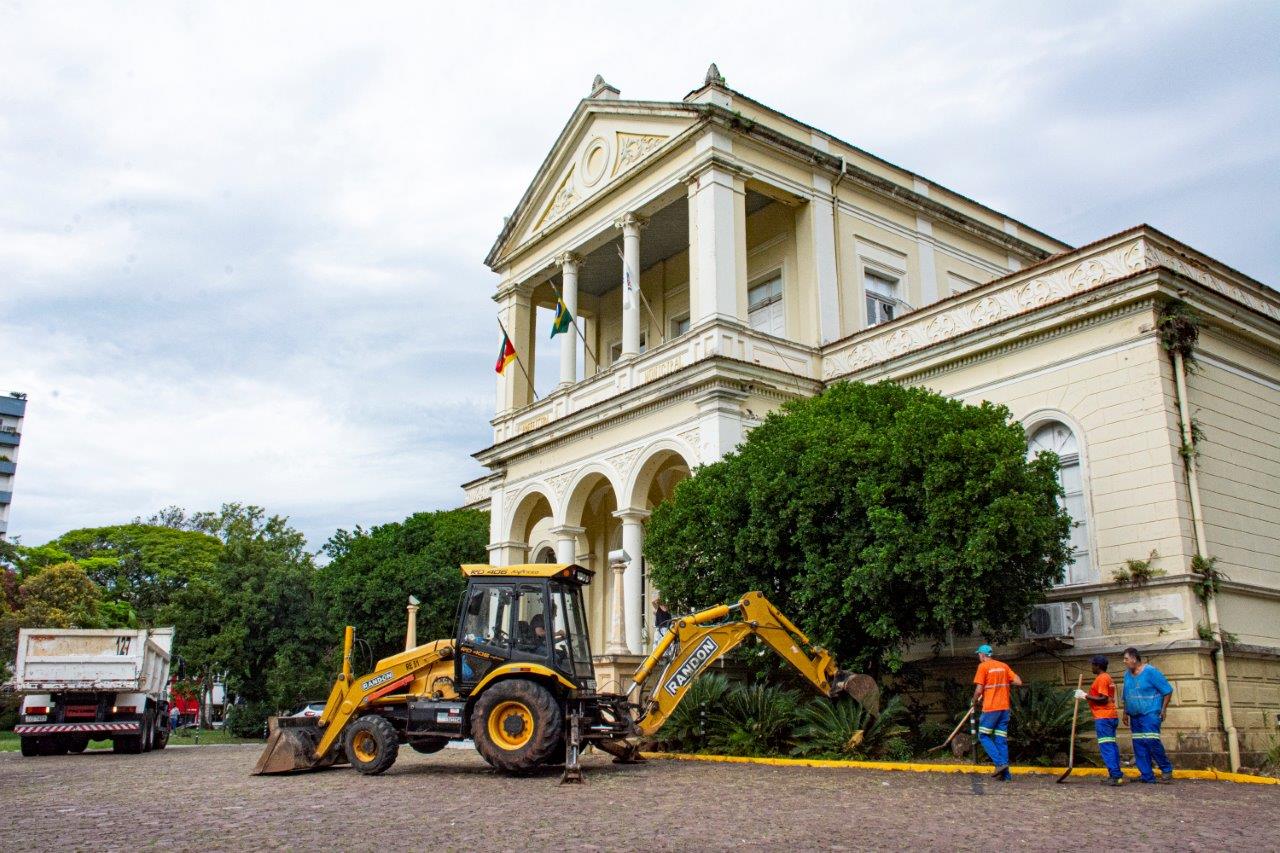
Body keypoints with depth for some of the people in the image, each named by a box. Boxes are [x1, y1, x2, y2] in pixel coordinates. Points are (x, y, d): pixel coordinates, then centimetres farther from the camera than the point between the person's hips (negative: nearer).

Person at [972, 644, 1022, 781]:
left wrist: (975, 701, 8)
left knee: (983, 736, 6)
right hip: (1004, 708, 6)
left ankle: (1000, 763, -10)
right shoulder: (1004, 666, 11)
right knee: (1001, 740, 8)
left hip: (990, 708, -6)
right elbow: (1018, 682, 5)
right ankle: (1005, 773, 3)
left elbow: (978, 690, -11)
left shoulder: (983, 666, -5)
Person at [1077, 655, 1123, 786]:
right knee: (1111, 746, 9)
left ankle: (1115, 776, -16)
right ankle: (1115, 775, 9)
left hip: (1103, 717, -10)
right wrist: (1085, 696, 16)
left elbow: (1103, 699, -18)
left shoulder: (1101, 678, -11)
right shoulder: (1108, 678, 20)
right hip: (1111, 716, 10)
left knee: (1106, 747, -11)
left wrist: (1085, 696, -13)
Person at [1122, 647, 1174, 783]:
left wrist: (1163, 709, -9)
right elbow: (1126, 697, 21)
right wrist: (1126, 713, 18)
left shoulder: (1150, 672, -9)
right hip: (1135, 716, 8)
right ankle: (1147, 776, 9)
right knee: (1139, 745, 5)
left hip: (1150, 714, -8)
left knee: (1151, 741, -17)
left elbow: (1168, 690, -7)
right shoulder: (1127, 675, 12)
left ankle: (1166, 769, 0)